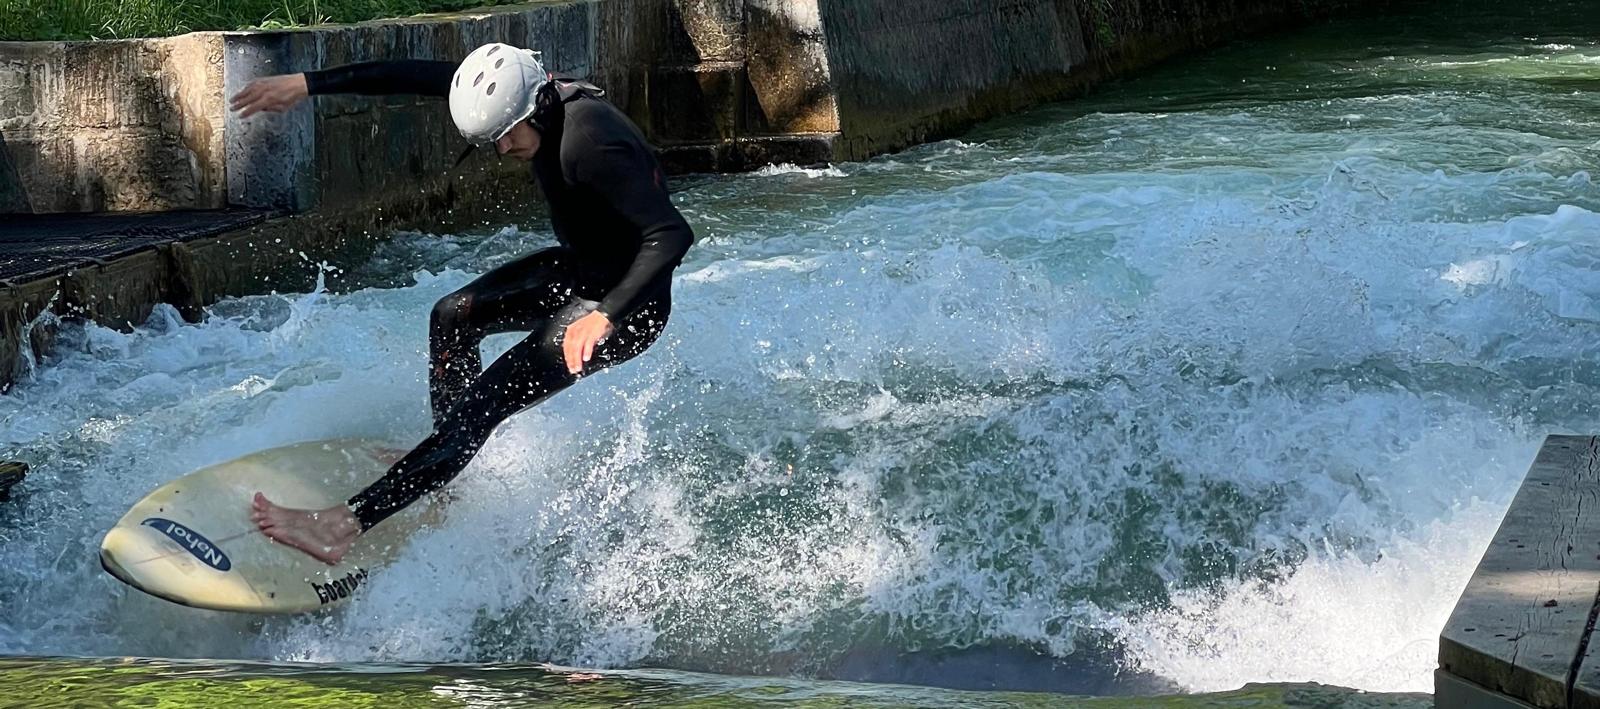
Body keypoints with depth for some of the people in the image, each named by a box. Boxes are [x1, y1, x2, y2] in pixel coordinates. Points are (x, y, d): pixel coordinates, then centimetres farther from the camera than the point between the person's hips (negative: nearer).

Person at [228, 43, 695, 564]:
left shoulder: (587, 144, -32)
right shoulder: (522, 86, -7)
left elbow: (673, 234, -35)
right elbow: (415, 76, -3)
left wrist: (606, 316, -42)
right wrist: (306, 85, -3)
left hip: (630, 302, -10)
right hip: (583, 268, 10)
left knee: (486, 401, -16)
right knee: (453, 317, 16)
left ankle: (345, 525, -19)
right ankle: (458, 470, 22)